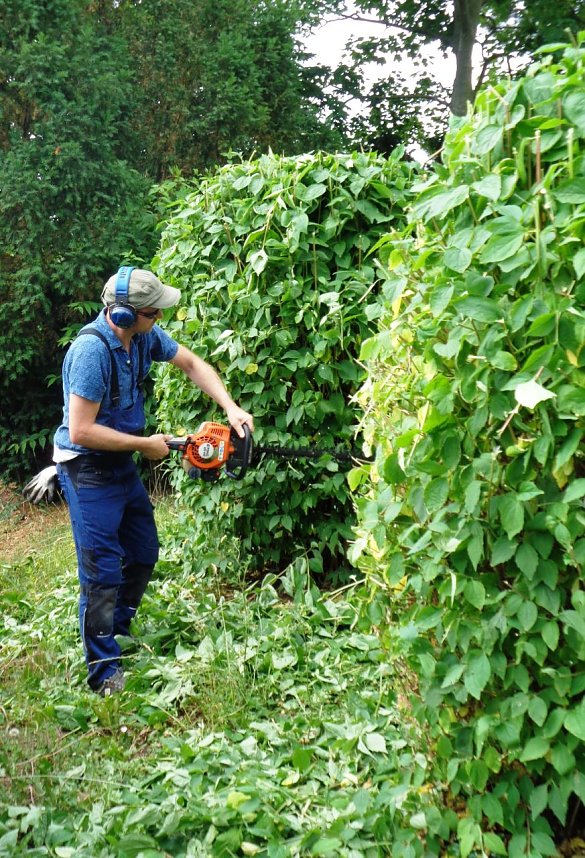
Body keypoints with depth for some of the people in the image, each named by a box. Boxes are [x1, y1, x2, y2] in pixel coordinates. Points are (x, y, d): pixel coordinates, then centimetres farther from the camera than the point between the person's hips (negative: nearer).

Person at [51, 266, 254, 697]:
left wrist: (232, 409, -5)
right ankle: (105, 674, 5)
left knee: (144, 554, 18)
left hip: (122, 463, 9)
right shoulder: (92, 350, -29)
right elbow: (81, 431, -29)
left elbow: (193, 364, 7)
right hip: (88, 469, -9)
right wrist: (146, 444, -19)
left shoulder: (144, 334, -5)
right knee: (103, 572, -6)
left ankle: (118, 636, 36)